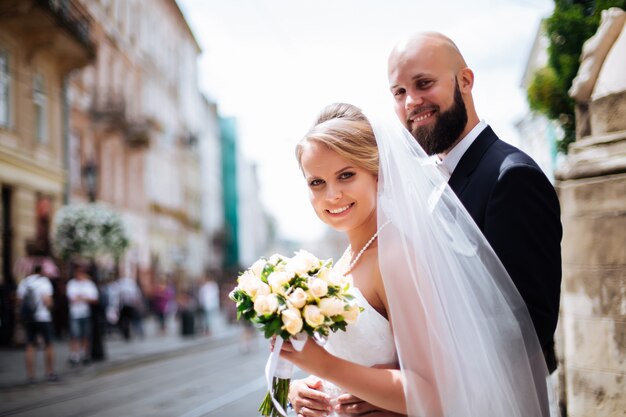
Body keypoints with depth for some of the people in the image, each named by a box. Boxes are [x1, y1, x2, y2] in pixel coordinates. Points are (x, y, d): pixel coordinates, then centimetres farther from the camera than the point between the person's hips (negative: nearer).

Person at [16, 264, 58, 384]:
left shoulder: (23, 282, 4)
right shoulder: (44, 281, -8)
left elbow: (19, 299, 2)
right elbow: (47, 301, -16)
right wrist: (50, 305, 5)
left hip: (28, 319, 4)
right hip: (43, 317, -4)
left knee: (30, 347, 8)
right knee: (48, 345, 10)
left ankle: (30, 375, 6)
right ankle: (50, 373, 15)